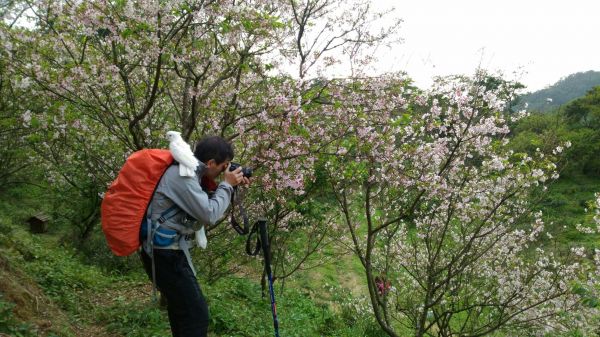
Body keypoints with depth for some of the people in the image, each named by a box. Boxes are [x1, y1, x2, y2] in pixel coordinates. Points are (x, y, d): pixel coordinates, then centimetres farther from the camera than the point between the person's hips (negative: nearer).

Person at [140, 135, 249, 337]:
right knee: (196, 313, -9)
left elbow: (204, 206, 20)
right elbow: (209, 215, -22)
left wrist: (231, 186, 8)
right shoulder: (181, 174, -20)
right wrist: (227, 185, -9)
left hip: (165, 250, 11)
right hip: (165, 253, -11)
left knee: (181, 307, 24)